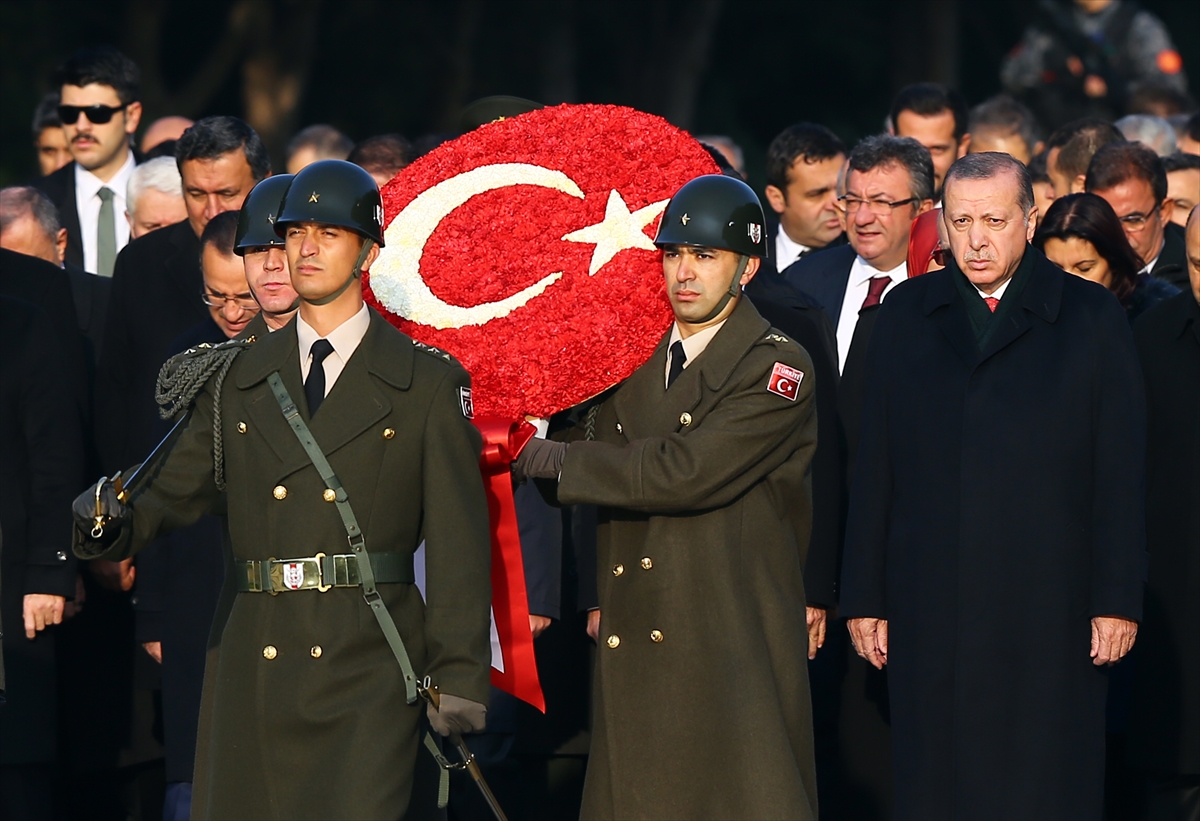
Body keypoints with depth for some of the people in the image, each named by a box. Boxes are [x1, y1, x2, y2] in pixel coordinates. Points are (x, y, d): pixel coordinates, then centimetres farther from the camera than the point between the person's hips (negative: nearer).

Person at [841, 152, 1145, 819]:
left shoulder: (1091, 319, 4)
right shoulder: (907, 315, 11)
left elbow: (1122, 476, 1)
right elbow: (875, 469, 10)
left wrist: (1119, 601, -4)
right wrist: (865, 598, 6)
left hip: (1047, 614, -2)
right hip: (928, 611, 2)